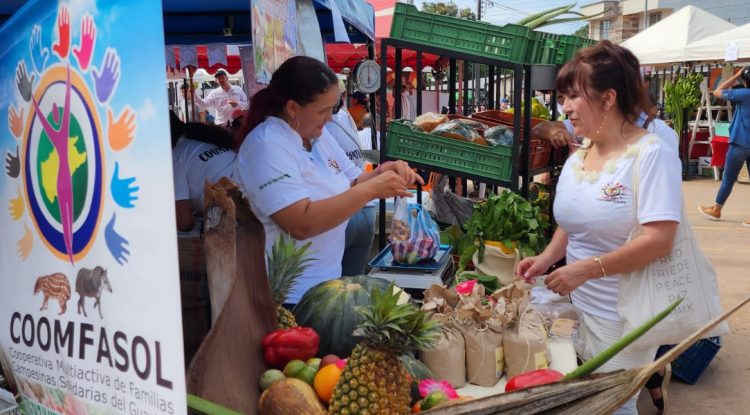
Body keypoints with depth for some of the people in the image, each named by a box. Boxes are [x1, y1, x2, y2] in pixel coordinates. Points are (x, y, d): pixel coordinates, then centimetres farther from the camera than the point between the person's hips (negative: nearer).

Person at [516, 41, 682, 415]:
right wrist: (548, 257, -2)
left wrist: (586, 269, -26)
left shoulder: (652, 155, -18)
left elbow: (659, 240, -25)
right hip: (581, 305, 7)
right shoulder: (576, 159, 5)